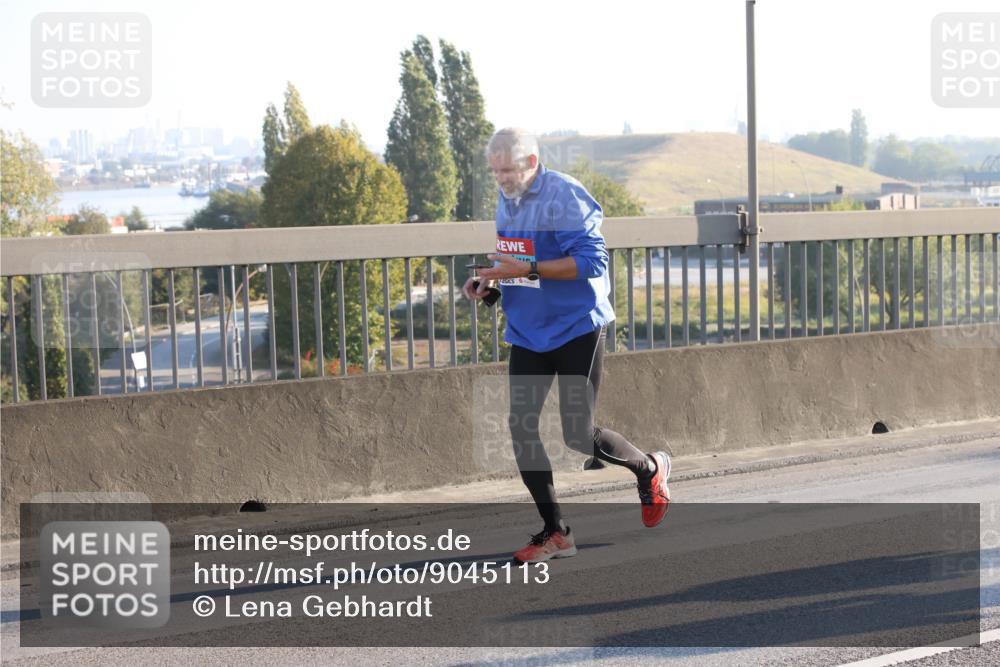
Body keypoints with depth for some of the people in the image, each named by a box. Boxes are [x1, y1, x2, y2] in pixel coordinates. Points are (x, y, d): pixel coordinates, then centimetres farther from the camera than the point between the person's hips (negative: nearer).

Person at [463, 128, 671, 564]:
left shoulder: (564, 197, -17)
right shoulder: (507, 200, 9)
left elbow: (590, 261, -23)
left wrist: (526, 270, -28)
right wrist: (491, 281, 2)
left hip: (577, 328, -7)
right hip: (528, 331, 7)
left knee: (579, 435, -6)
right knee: (521, 427, -3)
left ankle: (650, 470, 25)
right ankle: (555, 532, 5)